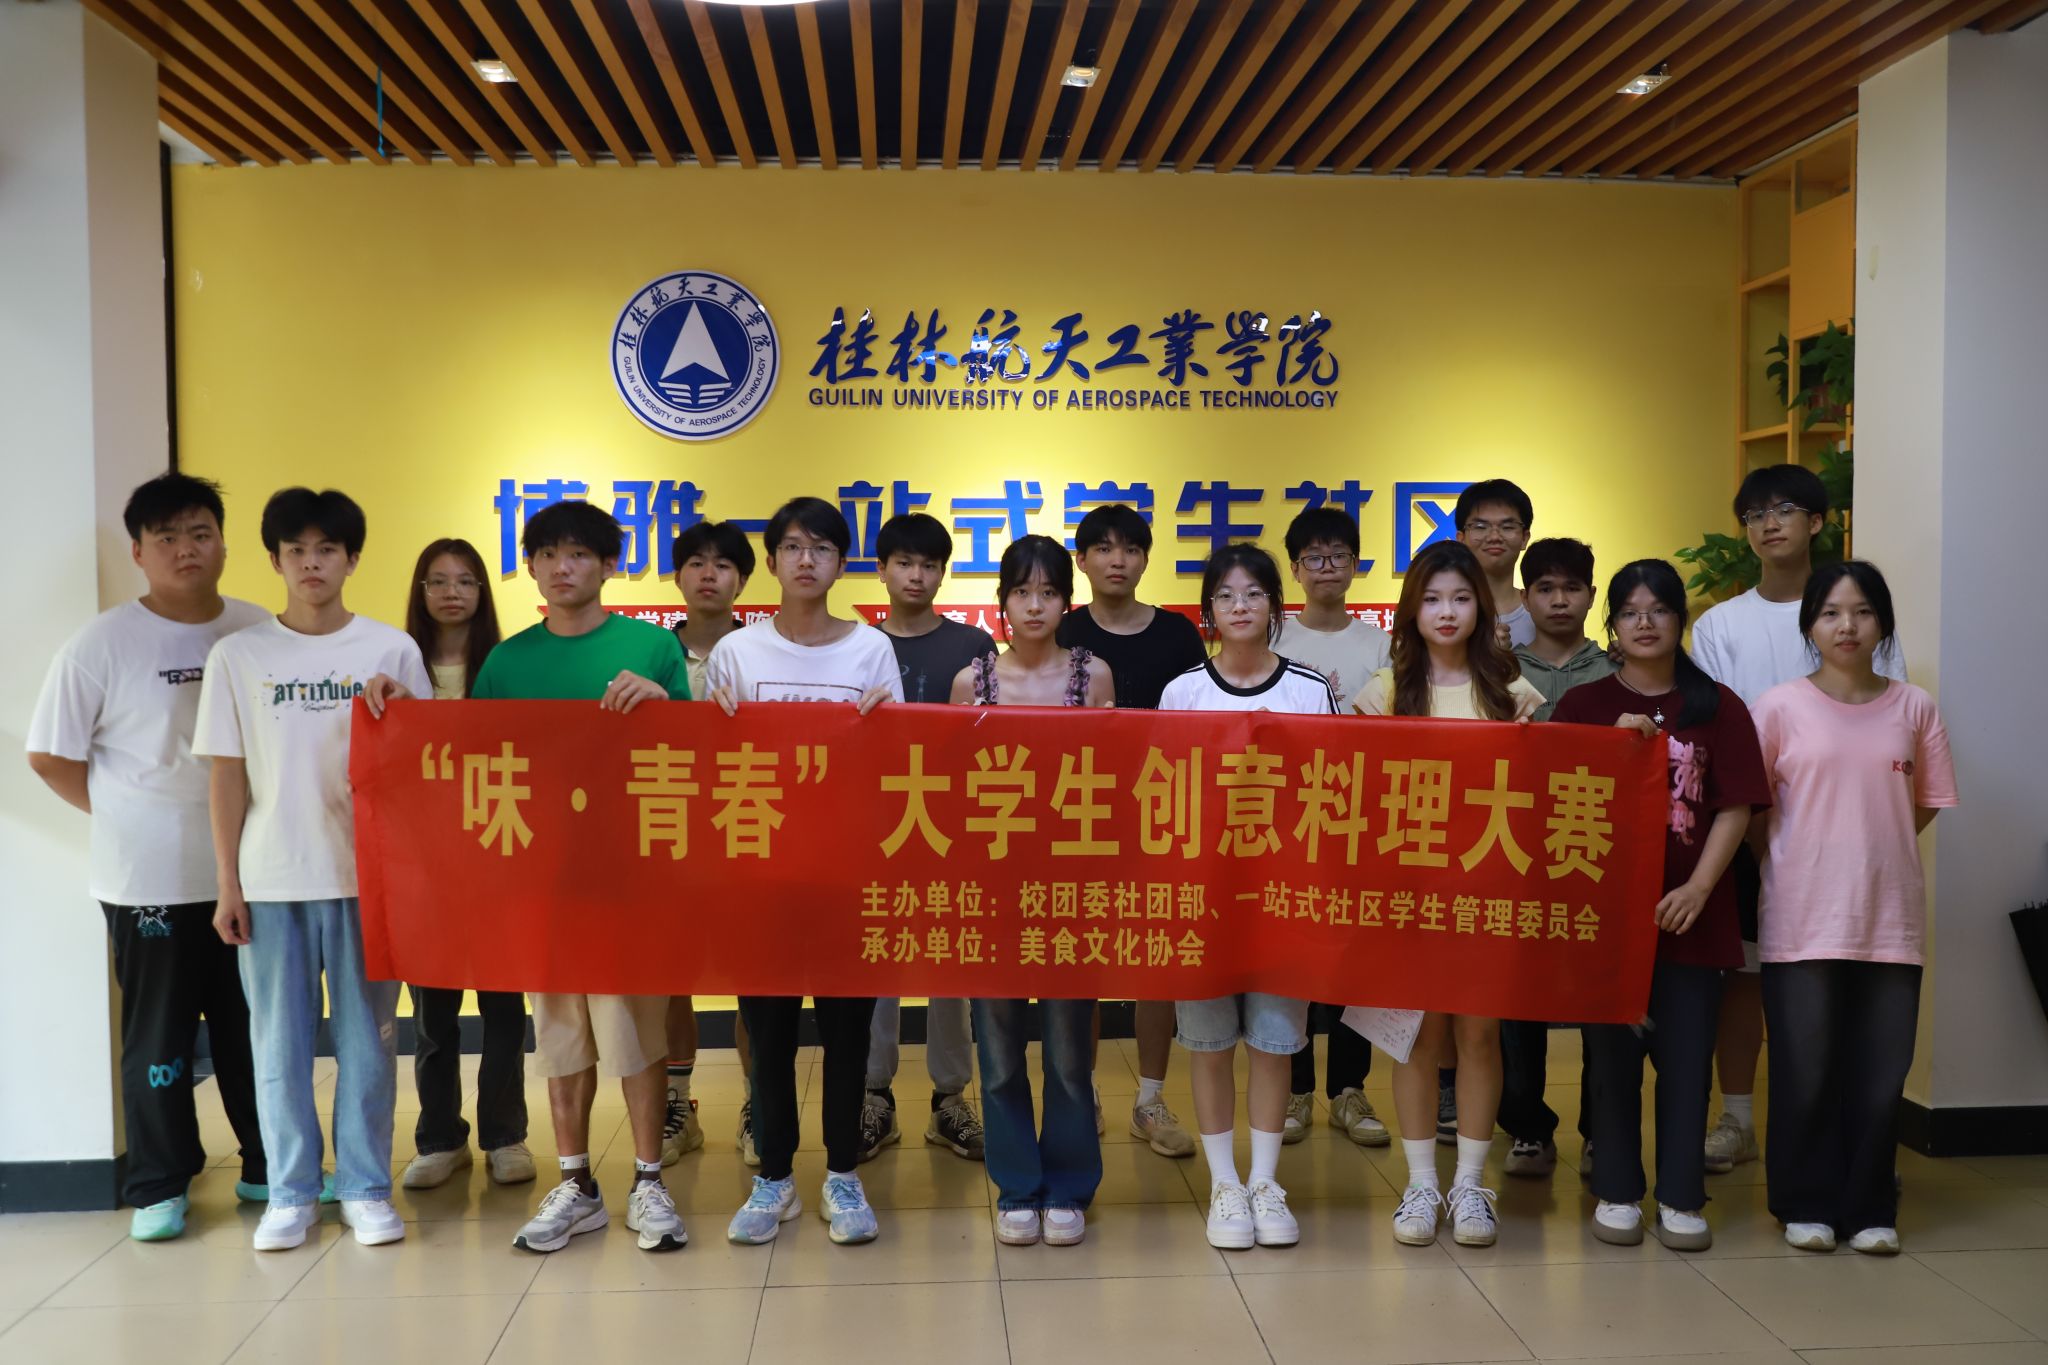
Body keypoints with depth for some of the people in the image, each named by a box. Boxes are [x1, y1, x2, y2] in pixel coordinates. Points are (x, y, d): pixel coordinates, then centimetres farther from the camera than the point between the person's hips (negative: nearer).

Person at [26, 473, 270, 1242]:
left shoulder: (259, 634, 0)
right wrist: (125, 816, -2)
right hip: (150, 879, -2)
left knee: (255, 1030, 12)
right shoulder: (102, 644, -6)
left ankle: (269, 1167, 27)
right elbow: (50, 756, -1)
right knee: (159, 1036, 7)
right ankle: (157, 1188, 22)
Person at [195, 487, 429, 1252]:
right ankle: (290, 1193, 19)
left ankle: (366, 1187, 17)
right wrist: (228, 884, 1)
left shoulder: (392, 650, 2)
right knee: (279, 1041, 7)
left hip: (367, 874, 0)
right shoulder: (238, 655, 3)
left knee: (366, 1036, 5)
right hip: (270, 880, 1)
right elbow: (227, 776, 3)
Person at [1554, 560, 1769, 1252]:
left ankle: (1682, 1197, 16)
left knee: (1687, 1056, 4)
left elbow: (1735, 808, -1)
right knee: (1612, 1053, 7)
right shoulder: (1583, 704, 5)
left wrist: (1697, 889, -12)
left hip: (1690, 913, 0)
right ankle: (1616, 1191, 19)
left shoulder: (1718, 707, 5)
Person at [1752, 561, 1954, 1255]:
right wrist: (1817, 854, 1)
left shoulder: (1914, 709, 4)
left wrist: (1869, 849, 3)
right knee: (1805, 1071, 4)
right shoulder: (1780, 708, -3)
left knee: (1879, 1071, 6)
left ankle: (1869, 1208, 21)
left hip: (1890, 918, 2)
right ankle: (1807, 1204, 20)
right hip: (1803, 919, -2)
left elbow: (1926, 804, 12)